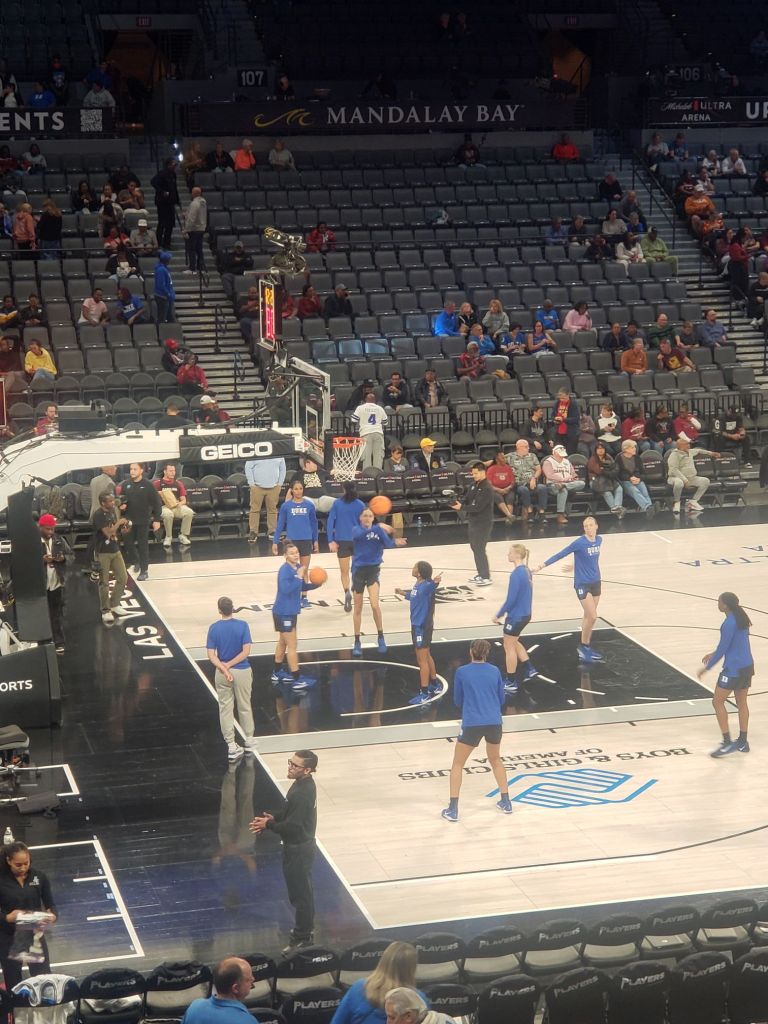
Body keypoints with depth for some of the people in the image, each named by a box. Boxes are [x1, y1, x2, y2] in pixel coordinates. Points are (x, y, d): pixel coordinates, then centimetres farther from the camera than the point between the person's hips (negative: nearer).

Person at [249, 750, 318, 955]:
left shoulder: (302, 794, -30)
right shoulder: (303, 784, 1)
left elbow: (292, 826, -27)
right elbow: (288, 811, 14)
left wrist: (268, 825, -15)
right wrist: (273, 818, -2)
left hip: (299, 849, -10)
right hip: (298, 846, 10)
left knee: (300, 894, 3)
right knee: (302, 892, 22)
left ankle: (301, 938, 15)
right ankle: (305, 929, 36)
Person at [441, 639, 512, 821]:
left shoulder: (462, 672, 0)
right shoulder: (494, 671, 6)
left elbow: (457, 701, 9)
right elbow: (502, 700, 14)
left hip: (472, 724, -3)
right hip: (494, 723, 3)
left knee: (457, 765, 11)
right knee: (495, 760, 27)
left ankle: (453, 809, 4)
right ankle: (505, 802, 28)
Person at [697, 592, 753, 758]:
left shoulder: (729, 623, -19)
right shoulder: (742, 618, 8)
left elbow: (722, 649, -17)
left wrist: (707, 667, -8)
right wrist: (714, 654, 25)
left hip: (733, 669, -9)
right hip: (747, 666, 9)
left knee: (718, 702, 1)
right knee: (741, 703, 16)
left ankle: (727, 743, -1)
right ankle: (742, 742, 22)